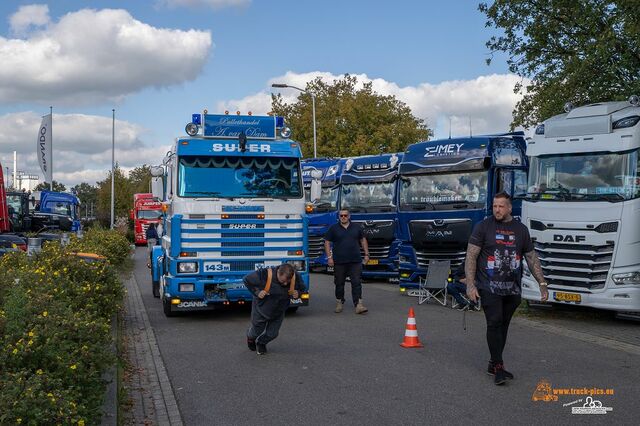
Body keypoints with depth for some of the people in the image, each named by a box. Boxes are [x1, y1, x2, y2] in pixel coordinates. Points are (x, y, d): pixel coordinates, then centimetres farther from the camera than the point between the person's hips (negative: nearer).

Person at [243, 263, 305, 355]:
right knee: (256, 330, 18)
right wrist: (256, 292, -28)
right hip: (261, 309, -2)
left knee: (272, 334, 12)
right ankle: (250, 337, 55)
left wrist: (298, 293, -23)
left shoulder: (296, 277, -24)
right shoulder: (264, 275, -34)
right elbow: (246, 280, -19)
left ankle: (261, 343, 45)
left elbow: (302, 288, -1)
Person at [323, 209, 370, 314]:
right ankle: (339, 303, 21)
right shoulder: (333, 228, 4)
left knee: (356, 283, -5)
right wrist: (329, 257, -4)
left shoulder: (356, 227, 10)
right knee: (339, 283, 7)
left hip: (355, 261, 1)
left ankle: (358, 304, -9)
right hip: (339, 261, -1)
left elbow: (363, 240, 17)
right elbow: (327, 242, 4)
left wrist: (366, 254, 10)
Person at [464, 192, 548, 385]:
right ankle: (498, 366, -9)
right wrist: (470, 284, -13)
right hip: (489, 287, -4)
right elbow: (471, 256, -4)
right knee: (494, 323, -11)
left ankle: (494, 364, 19)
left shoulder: (521, 229, 11)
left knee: (503, 325, 8)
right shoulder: (483, 227, -1)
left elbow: (532, 258, 17)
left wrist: (542, 284, 10)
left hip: (512, 289, 4)